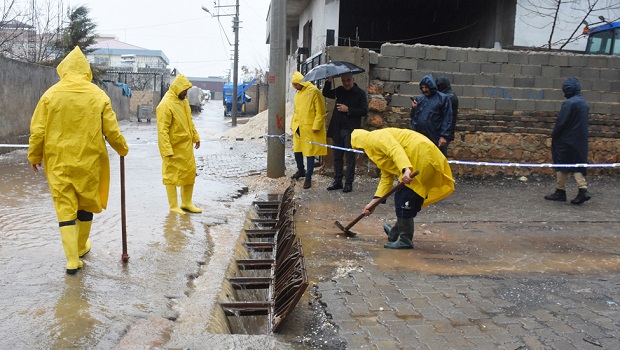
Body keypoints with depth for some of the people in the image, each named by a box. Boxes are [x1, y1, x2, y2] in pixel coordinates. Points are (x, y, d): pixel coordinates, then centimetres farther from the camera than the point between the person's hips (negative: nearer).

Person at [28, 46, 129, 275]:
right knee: (86, 205, 18)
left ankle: (72, 260, 3)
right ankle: (81, 247, 35)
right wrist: (122, 149, 16)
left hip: (58, 162, 0)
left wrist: (34, 156, 12)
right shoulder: (98, 95, -4)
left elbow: (38, 131, -2)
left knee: (65, 209, 4)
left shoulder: (51, 94, -4)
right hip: (89, 161, 1)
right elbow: (112, 131, -3)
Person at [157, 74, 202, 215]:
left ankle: (187, 203, 26)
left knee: (190, 173, 13)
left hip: (186, 146, 9)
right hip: (173, 148, -9)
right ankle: (173, 207, 12)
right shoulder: (166, 105, -20)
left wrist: (195, 136, 18)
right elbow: (162, 130, -22)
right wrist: (167, 150, -25)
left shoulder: (183, 100, 8)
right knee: (172, 176, 3)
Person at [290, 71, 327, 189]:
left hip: (309, 129, -8)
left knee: (310, 153, 0)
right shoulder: (298, 93, 13)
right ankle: (301, 170, 36)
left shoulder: (314, 91, -12)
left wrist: (316, 126, -17)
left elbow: (320, 111, -14)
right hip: (298, 128, 8)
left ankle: (308, 177, 8)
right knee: (297, 151, 15)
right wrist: (293, 124, 16)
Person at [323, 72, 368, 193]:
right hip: (337, 130, 5)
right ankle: (337, 181, 19)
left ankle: (348, 183, 8)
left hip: (350, 130, -5)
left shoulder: (360, 93, -3)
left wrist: (348, 110, -15)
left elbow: (364, 111, -9)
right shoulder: (339, 91, 11)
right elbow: (326, 93, 10)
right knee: (337, 157, 10)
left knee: (350, 157, 2)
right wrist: (329, 81, -5)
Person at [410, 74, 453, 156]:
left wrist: (444, 136, -12)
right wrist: (414, 109, -2)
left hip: (435, 138, -5)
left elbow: (447, 119, -5)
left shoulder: (443, 98, -1)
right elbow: (413, 117, 18)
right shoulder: (419, 99, 13)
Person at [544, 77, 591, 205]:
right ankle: (583, 189, 1)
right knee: (577, 165, 12)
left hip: (566, 140, -7)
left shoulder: (569, 103, -18)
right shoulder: (584, 103, 9)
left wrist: (554, 137, -6)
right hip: (580, 140, 7)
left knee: (562, 165, 3)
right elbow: (585, 120, 13)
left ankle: (560, 192, 10)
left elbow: (560, 122, -19)